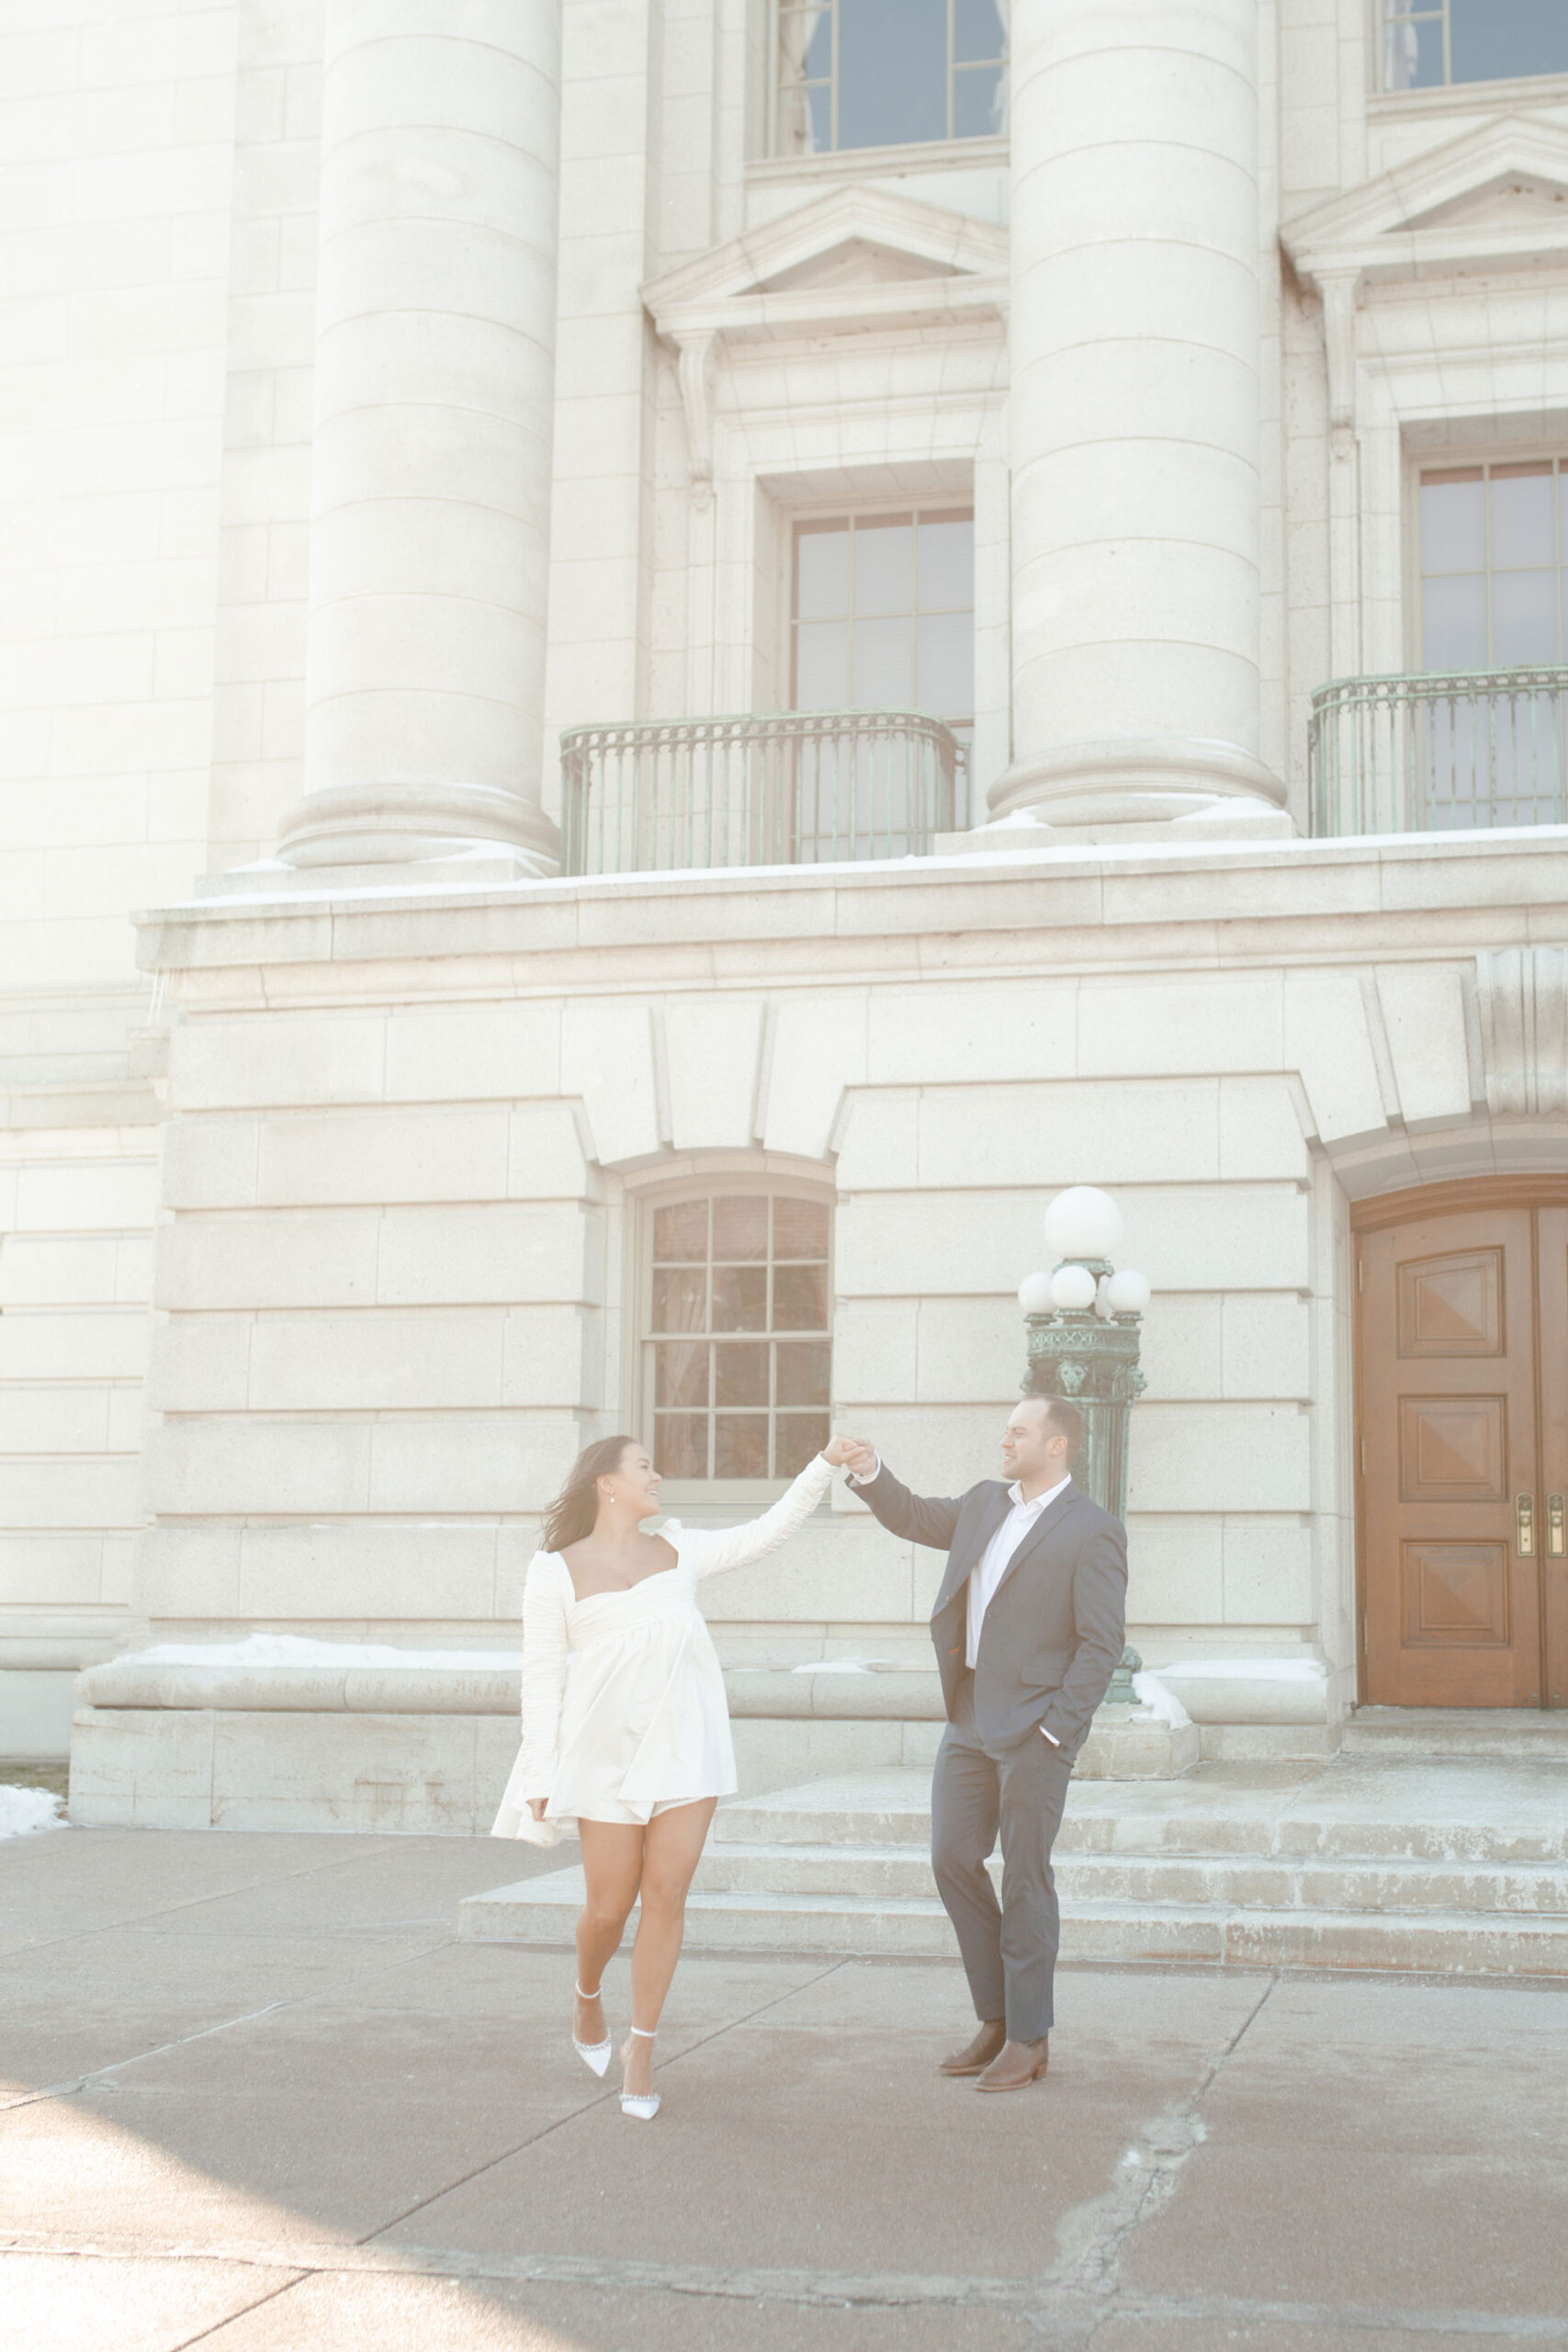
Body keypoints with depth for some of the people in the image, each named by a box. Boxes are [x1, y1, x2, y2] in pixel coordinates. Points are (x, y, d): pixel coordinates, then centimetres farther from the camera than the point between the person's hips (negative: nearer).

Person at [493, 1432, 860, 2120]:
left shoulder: (678, 1550, 13)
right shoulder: (555, 1572, 2)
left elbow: (764, 1533, 16)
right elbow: (542, 1675, 1)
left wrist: (824, 1466, 9)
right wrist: (541, 1775, -3)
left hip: (687, 1746, 3)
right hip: (609, 1752, -3)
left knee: (667, 1895, -2)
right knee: (610, 1905, 2)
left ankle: (640, 2051, 10)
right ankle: (587, 1996, 36)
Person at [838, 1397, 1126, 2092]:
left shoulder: (1090, 1531, -11)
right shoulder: (985, 1503, 10)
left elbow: (1102, 1642, -13)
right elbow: (916, 1519, 26)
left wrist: (1055, 1727, -16)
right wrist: (871, 1474, 9)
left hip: (1033, 1728, -7)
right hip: (969, 1719, 7)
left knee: (1025, 1880, 0)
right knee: (953, 1859, 7)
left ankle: (1029, 2038, 12)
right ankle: (997, 2017, 20)